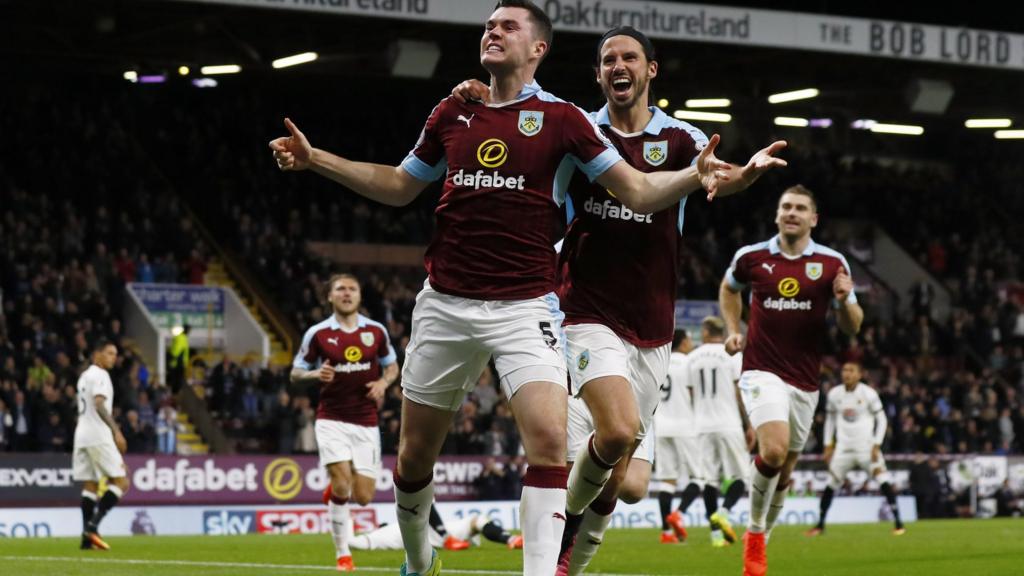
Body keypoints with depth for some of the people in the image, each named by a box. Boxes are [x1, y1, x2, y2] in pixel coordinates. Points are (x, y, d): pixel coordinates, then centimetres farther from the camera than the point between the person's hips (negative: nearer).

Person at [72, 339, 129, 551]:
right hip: (98, 436, -9)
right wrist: (116, 431, -25)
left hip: (82, 436, 9)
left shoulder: (84, 376, 21)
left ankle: (87, 537, 2)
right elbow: (99, 405, -21)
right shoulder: (100, 375, -8)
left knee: (90, 485, 8)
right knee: (120, 482, -6)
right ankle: (93, 525, -18)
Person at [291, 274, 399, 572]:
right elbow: (295, 373, 4)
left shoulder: (376, 331, 3)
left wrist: (383, 382, -7)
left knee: (363, 497, -1)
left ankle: (335, 489, 36)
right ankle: (342, 553, -2)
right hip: (332, 420, -2)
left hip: (366, 423, 2)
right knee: (342, 483, -19)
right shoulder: (317, 334, -3)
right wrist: (315, 374, -18)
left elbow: (392, 366, 16)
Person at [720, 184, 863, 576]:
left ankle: (760, 536, 30)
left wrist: (844, 301, -18)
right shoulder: (751, 257, 1)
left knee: (785, 469, 9)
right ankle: (755, 532, -6)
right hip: (762, 371, -2)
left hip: (805, 381, 2)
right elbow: (728, 289, 23)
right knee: (774, 450, -25)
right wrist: (734, 330, 9)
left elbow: (852, 327, 3)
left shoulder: (832, 264, 0)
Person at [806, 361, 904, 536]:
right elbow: (830, 419, 16)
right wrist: (828, 446, 12)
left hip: (867, 447, -3)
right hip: (843, 448, 3)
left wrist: (876, 445, -9)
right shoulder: (834, 394, 4)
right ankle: (820, 525, 14)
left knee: (884, 481, -13)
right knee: (831, 484, 1)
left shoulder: (868, 394, -6)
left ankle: (898, 523, -9)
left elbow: (881, 420, -1)